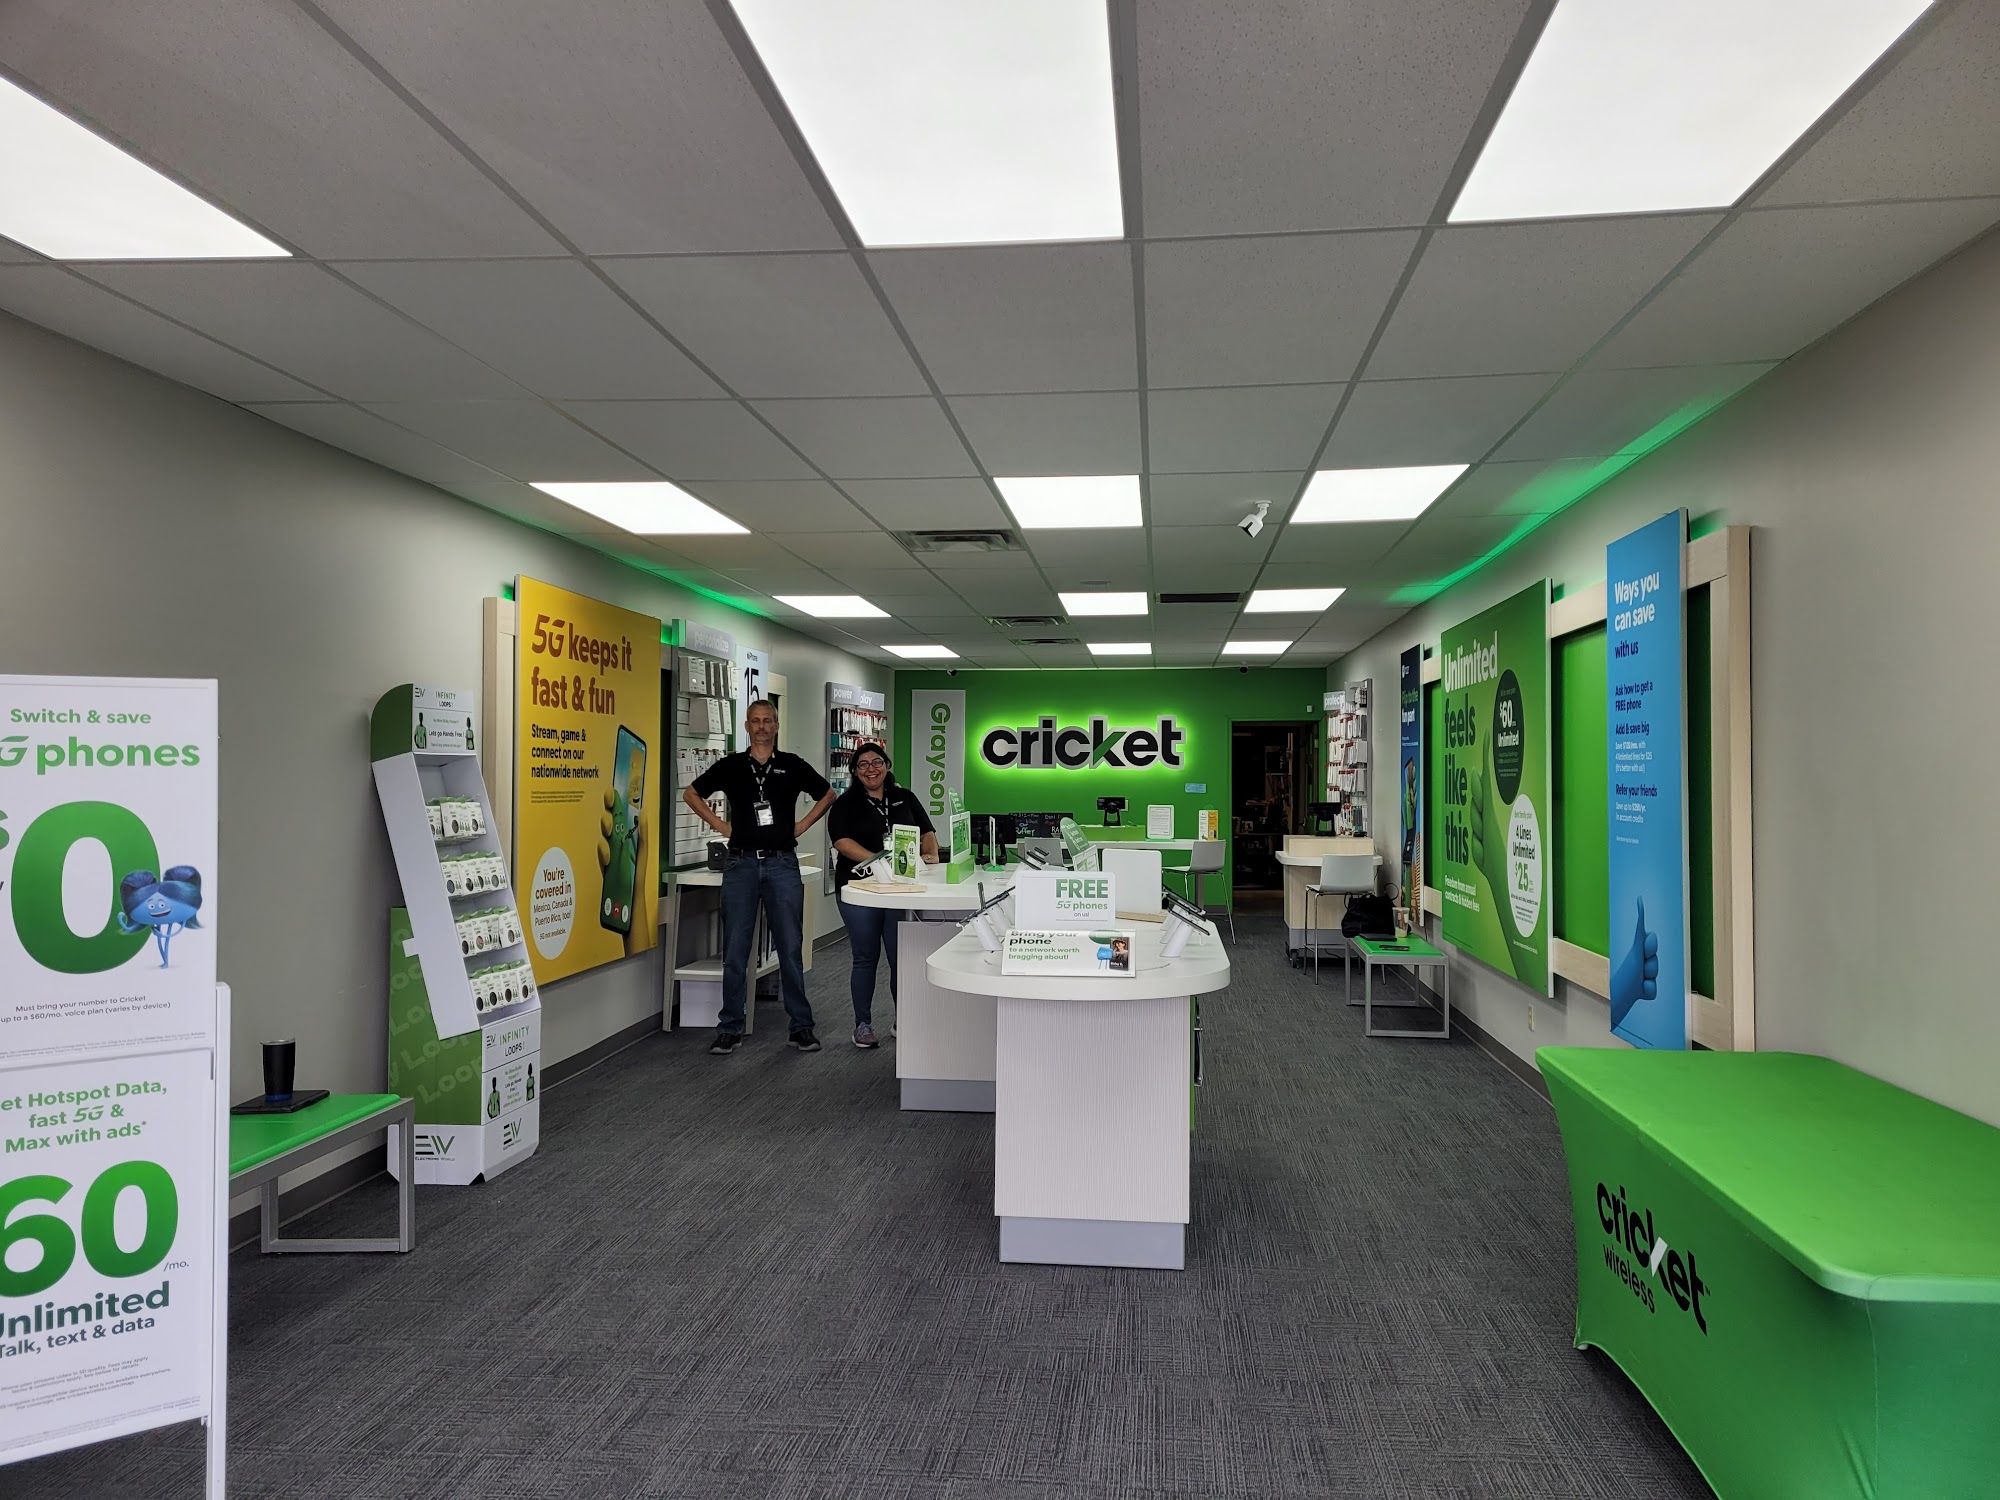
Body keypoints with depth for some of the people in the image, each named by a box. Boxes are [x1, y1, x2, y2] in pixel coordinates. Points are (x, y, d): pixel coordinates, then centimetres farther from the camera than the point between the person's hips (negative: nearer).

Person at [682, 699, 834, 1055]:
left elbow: (827, 795, 17)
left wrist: (802, 825, 7)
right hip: (741, 864, 1)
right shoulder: (730, 766, 7)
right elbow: (691, 793, 17)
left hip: (783, 864, 0)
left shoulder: (792, 765, 7)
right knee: (735, 951, 3)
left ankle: (801, 1025, 11)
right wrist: (719, 825, 7)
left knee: (791, 948, 2)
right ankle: (730, 1028, 12)